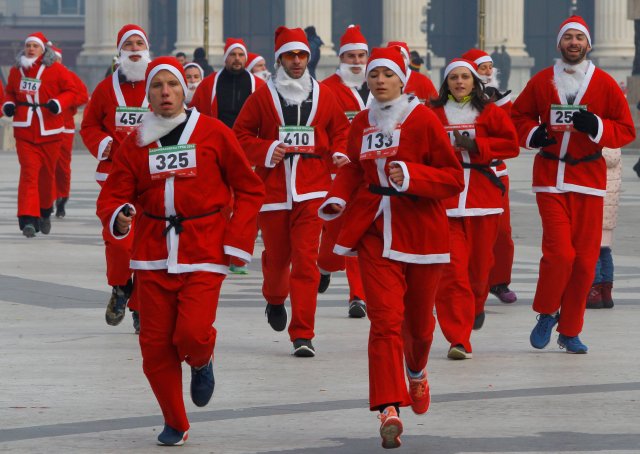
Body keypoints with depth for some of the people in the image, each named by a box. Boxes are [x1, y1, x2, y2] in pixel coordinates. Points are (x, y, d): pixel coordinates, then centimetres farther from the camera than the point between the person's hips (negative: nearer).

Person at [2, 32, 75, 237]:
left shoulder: (56, 70, -3)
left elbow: (71, 91, 1)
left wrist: (59, 103, -17)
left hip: (49, 131, -1)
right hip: (24, 131, 1)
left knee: (47, 173, 11)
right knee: (29, 172, -11)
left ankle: (45, 211, 34)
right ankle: (28, 219, -17)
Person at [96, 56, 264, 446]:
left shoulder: (213, 133, -1)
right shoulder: (136, 143, 5)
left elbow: (250, 190, 4)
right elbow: (113, 194, 5)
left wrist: (235, 242, -3)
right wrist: (118, 216, -19)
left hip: (203, 255, -3)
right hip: (153, 257, 3)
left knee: (192, 334, -18)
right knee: (155, 345, 1)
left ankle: (202, 362, 20)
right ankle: (175, 424, 20)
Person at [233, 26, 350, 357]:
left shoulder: (323, 96, 7)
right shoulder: (263, 96, 2)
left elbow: (340, 129, 16)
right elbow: (241, 134, 4)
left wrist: (338, 153, -3)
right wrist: (266, 151, -12)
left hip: (311, 191, 0)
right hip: (273, 189, 0)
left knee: (306, 261, -9)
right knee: (276, 255, 12)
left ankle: (302, 334, -8)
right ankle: (275, 300, 48)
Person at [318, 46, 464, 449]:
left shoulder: (423, 120, -8)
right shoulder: (362, 123, 6)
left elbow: (454, 177, -9)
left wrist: (412, 176, -24)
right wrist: (338, 198, 2)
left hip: (421, 230, -2)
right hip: (376, 231, 2)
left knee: (419, 320, 13)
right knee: (385, 318, -13)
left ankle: (417, 371, 48)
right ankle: (389, 409, -18)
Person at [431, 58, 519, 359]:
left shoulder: (490, 112, 6)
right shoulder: (433, 114, 5)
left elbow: (511, 144, 0)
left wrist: (473, 145, -10)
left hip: (483, 196, 1)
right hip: (445, 197, -1)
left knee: (479, 264, 9)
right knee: (451, 269, -12)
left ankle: (476, 307, 45)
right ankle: (458, 339, -12)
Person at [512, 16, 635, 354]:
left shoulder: (604, 84, 2)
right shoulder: (542, 81, 4)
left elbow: (626, 129, 3)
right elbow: (519, 115, 15)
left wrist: (597, 127, -15)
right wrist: (532, 133, -6)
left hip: (588, 177, 1)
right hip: (550, 177, -1)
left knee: (585, 259, 0)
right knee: (559, 252, -14)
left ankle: (569, 332, 13)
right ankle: (546, 313, 11)